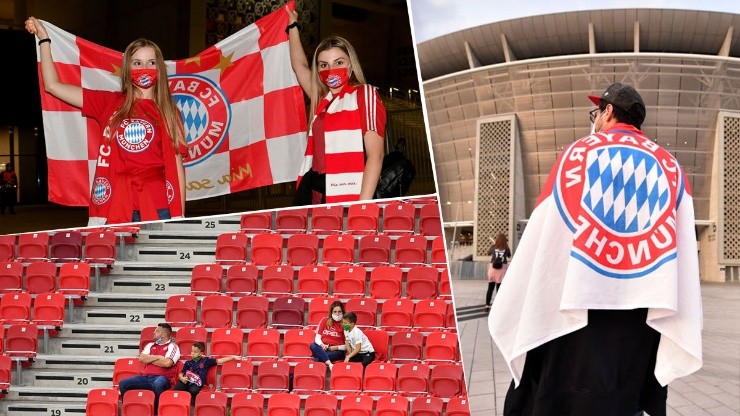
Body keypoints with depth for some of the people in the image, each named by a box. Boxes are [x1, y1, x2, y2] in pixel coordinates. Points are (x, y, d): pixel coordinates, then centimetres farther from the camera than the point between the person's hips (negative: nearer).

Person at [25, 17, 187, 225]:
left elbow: (177, 164, 8)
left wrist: (180, 216, 2)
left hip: (157, 209, -1)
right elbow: (53, 86, 14)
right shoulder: (109, 103, 12)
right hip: (115, 208, 1)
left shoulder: (169, 113, 10)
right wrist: (44, 39, 16)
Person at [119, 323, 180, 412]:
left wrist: (149, 359, 1)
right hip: (146, 377, 6)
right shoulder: (150, 345, 23)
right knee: (123, 383, -16)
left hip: (162, 378, -5)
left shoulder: (172, 346, 5)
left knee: (157, 384, -43)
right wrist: (158, 357, -2)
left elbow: (167, 363, -12)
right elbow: (142, 358, 7)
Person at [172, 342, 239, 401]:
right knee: (176, 388, -26)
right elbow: (181, 373, 12)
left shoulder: (206, 360, 5)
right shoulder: (188, 363, 10)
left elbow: (219, 361, 9)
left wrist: (233, 357, 9)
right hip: (186, 381, 2)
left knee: (193, 390, -35)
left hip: (197, 384, -2)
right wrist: (182, 378, -13)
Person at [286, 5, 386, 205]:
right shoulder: (323, 102, 18)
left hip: (347, 200, -6)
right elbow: (300, 66, 37)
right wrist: (292, 26, 43)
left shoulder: (365, 94, 1)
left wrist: (363, 206, -19)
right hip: (315, 198, 6)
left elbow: (375, 154, -9)